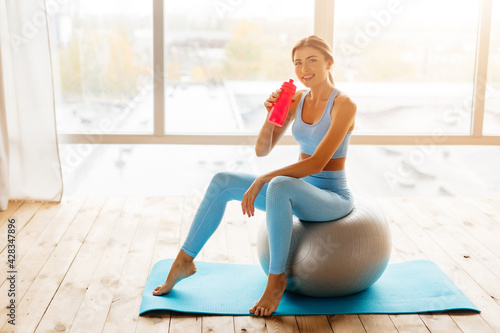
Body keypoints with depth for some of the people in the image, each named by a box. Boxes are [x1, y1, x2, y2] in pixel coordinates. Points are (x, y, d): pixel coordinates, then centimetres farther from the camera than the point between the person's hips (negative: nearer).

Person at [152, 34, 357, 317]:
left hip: (333, 197, -7)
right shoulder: (297, 100, 6)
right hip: (300, 193, 7)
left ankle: (277, 279, -23)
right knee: (222, 182, -7)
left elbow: (316, 164, -24)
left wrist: (261, 181, -26)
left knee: (278, 186, -39)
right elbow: (262, 150, 3)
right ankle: (185, 260, 2)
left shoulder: (344, 104, -15)